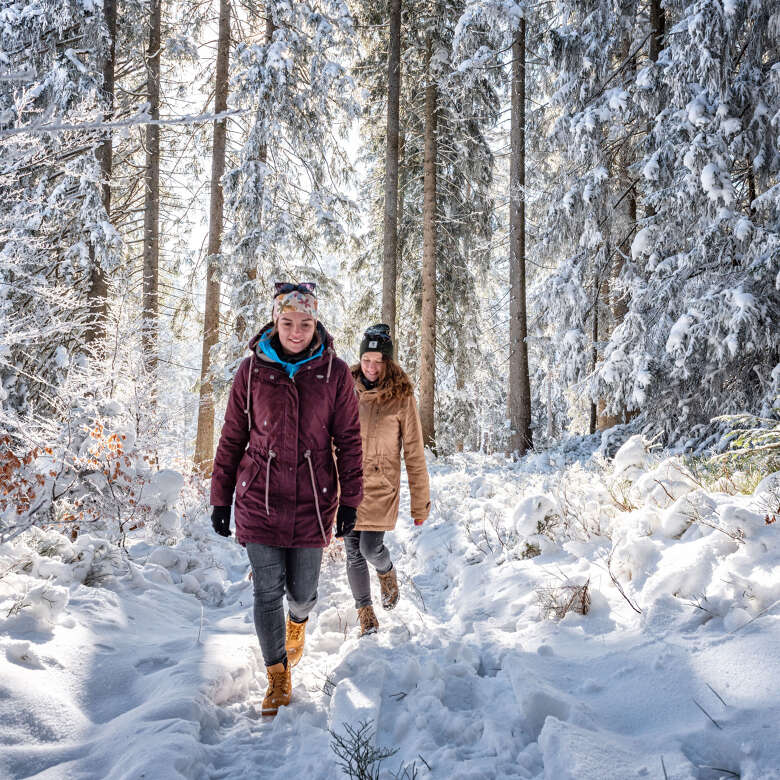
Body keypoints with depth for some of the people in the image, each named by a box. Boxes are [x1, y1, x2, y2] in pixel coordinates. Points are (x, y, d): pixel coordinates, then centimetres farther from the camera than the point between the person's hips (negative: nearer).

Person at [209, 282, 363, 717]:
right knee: (267, 592, 2)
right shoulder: (252, 371, -1)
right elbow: (232, 439, 6)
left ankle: (298, 620, 46)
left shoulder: (334, 372, -2)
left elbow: (348, 441, 3)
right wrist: (221, 498, 6)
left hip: (312, 502, 0)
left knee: (302, 591, 8)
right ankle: (279, 677, 21)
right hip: (259, 501, 0)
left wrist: (349, 501, -1)